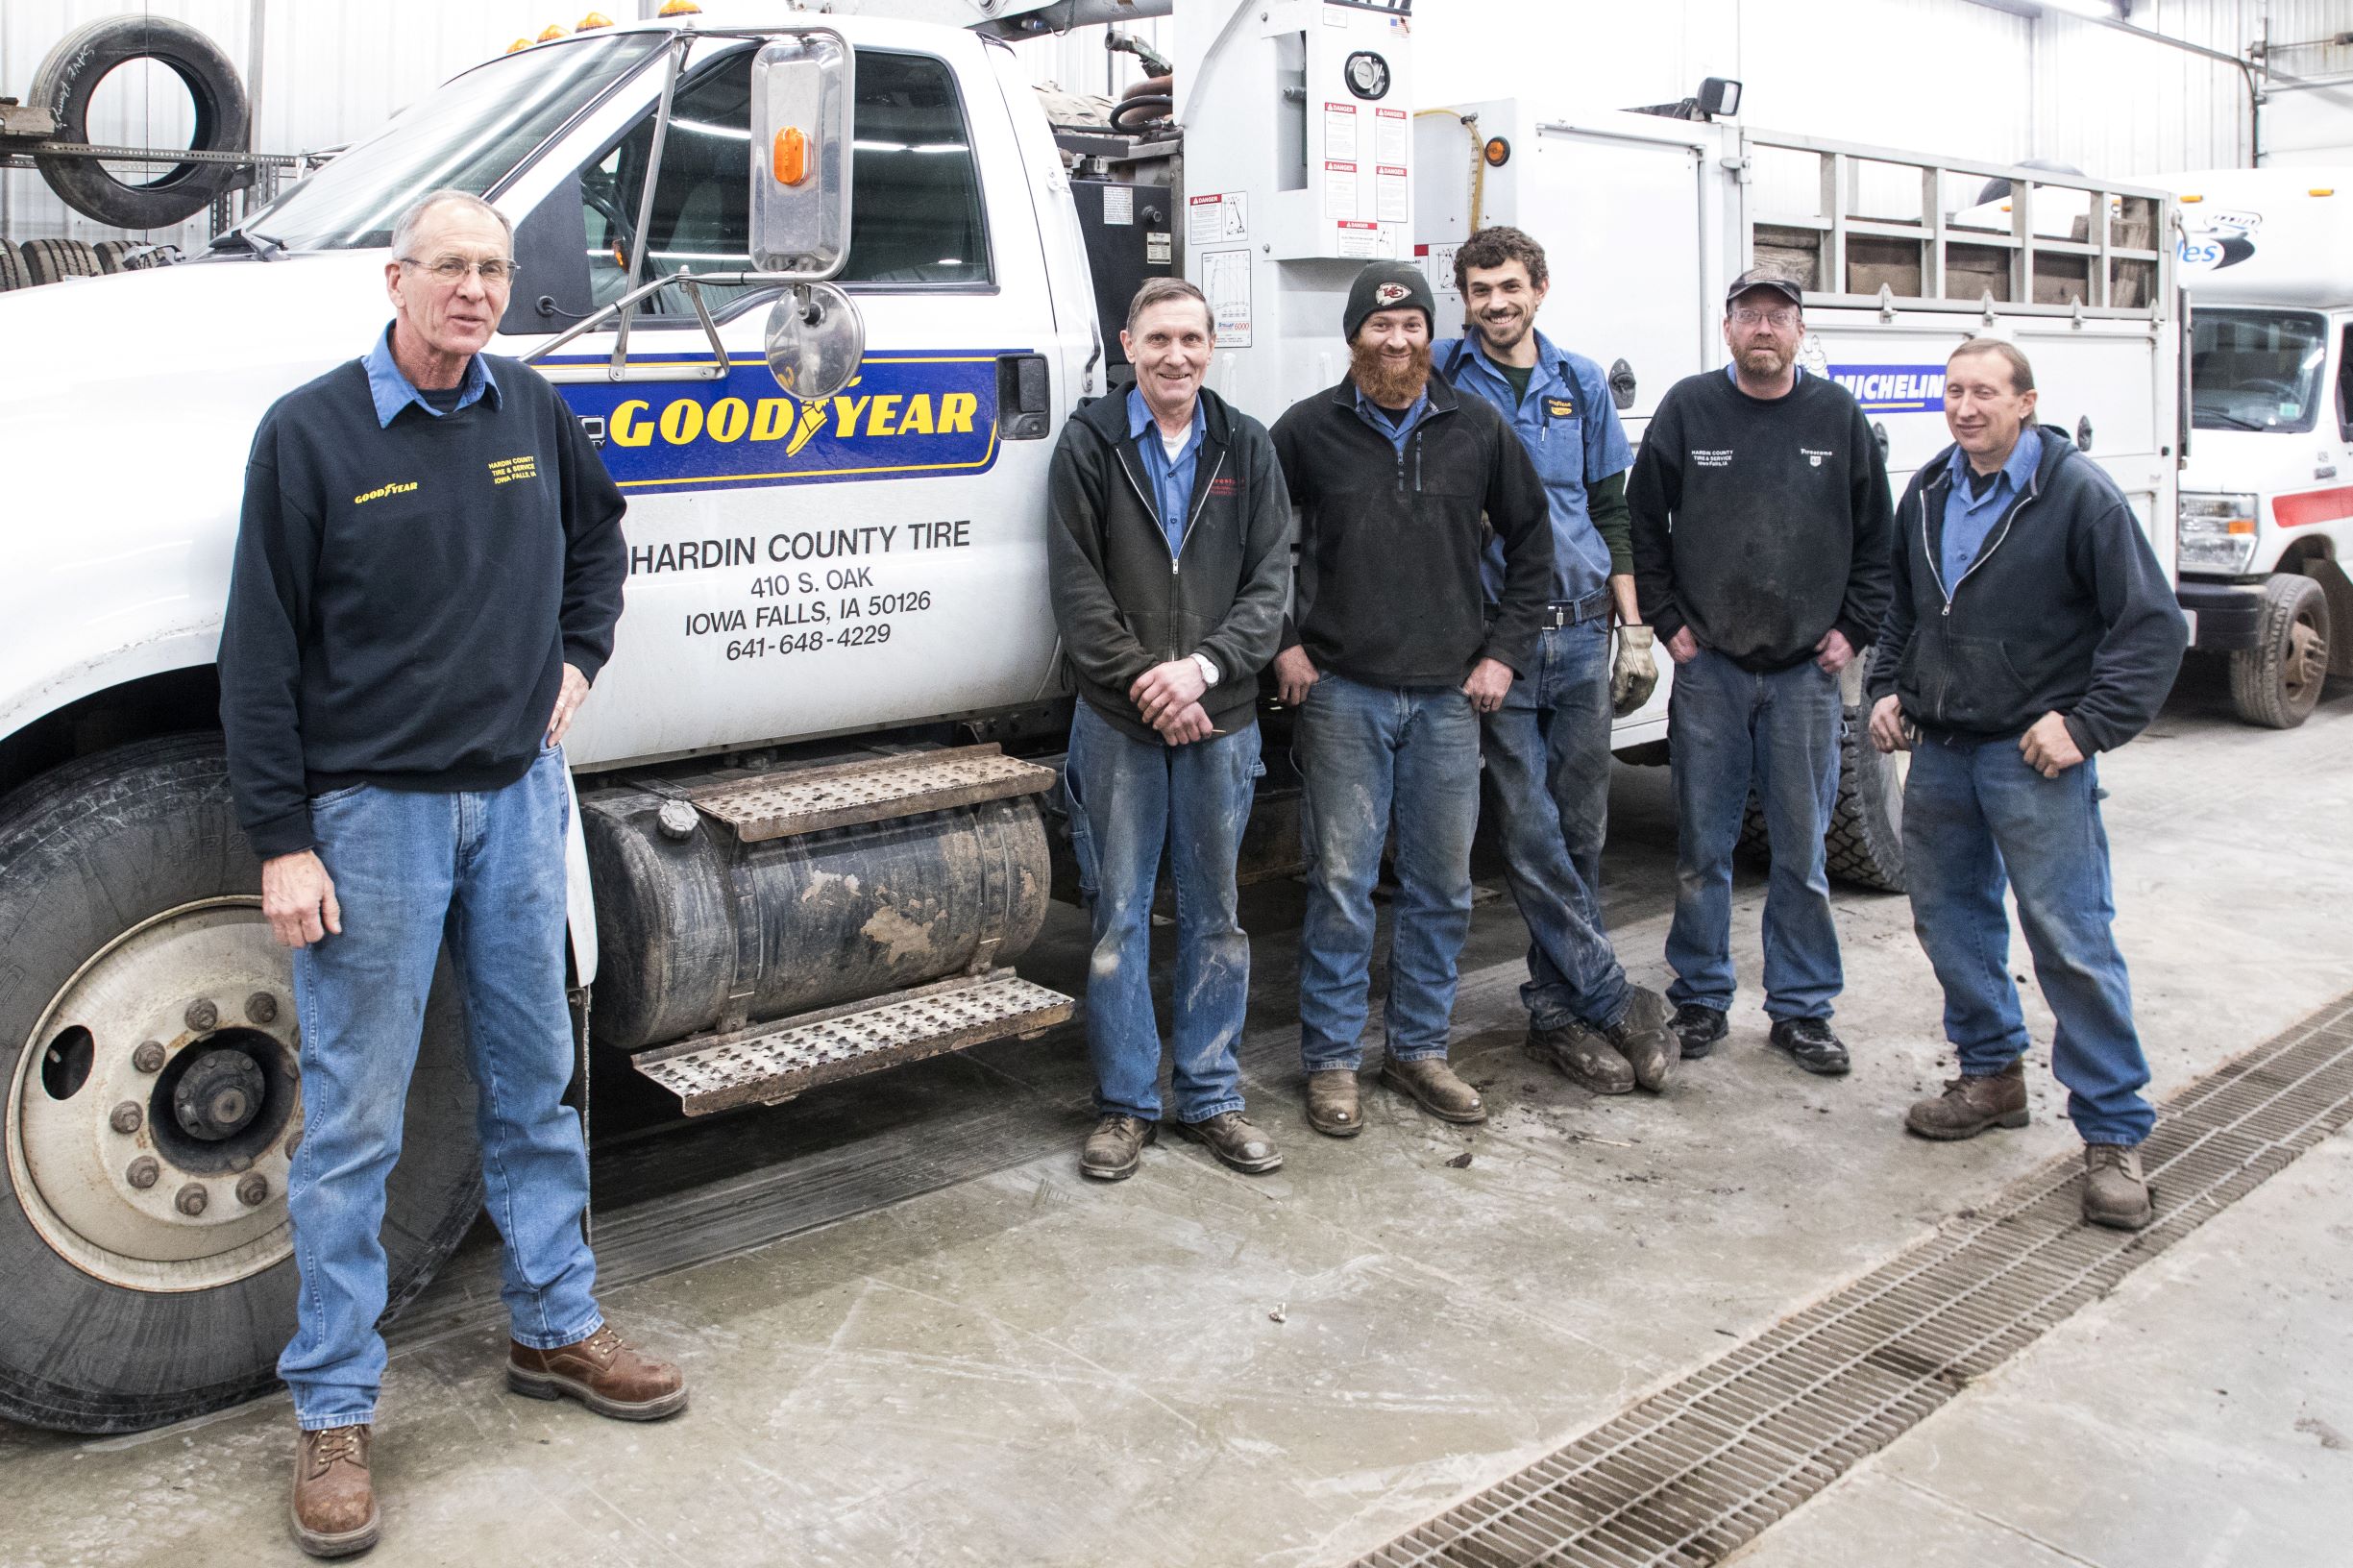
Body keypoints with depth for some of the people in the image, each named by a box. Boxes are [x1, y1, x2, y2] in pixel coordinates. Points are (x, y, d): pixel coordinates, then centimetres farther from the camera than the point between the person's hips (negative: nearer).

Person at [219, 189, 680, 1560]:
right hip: (374, 810, -5)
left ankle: (557, 1328, 30)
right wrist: (282, 843, -12)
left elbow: (598, 532, 26)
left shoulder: (531, 411, 5)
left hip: (518, 794, 5)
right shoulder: (310, 431, -9)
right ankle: (336, 1410, 14)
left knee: (536, 1079, 14)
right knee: (355, 1119, 2)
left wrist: (579, 657, 12)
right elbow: (262, 652, -9)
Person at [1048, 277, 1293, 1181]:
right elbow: (1077, 587, -5)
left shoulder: (1246, 448, 7)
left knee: (1215, 913, 10)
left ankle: (1210, 1098, 21)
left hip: (1220, 716, 2)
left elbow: (1271, 582, 1)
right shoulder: (1090, 443, 2)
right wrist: (1142, 681, -13)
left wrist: (1203, 666, -14)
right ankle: (1125, 1103, 16)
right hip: (1117, 718, -2)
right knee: (1120, 913, 4)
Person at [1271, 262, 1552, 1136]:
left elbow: (1531, 541, 14)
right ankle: (1331, 1061, 12)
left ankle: (1418, 1048, 23)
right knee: (1342, 882, 0)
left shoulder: (1476, 431, 7)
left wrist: (1504, 650, 6)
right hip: (1342, 695, -2)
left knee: (1442, 885, 8)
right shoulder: (1308, 430, 1)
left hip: (1448, 697, 3)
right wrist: (1283, 643, -1)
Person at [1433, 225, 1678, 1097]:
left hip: (1581, 634, 4)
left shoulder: (1581, 385, 11)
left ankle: (1557, 1008, 19)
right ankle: (1615, 1005, 6)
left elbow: (1610, 512, 15)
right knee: (1530, 834, -4)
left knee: (1579, 830, 7)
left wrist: (1633, 628, 9)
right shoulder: (1439, 380, 0)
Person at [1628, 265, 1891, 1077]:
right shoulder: (1688, 408, 2)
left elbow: (1876, 538, 11)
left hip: (1806, 672, 1)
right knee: (1702, 847, 5)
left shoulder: (1838, 415, 6)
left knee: (1802, 849, 5)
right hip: (1709, 667, -1)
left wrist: (1852, 629, 3)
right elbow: (1643, 524, 5)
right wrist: (1668, 621, 0)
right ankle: (1700, 997, 18)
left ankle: (1801, 1006, 17)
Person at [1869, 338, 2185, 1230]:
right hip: (1939, 752, 7)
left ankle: (2114, 1135, 2)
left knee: (2073, 944, -7)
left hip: (2034, 758, -7)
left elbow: (2154, 624, -11)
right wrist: (1888, 689, 10)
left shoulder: (2077, 493, -10)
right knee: (1950, 921, 15)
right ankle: (1993, 1075, 33)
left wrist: (2087, 724, -17)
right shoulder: (1929, 494, 10)